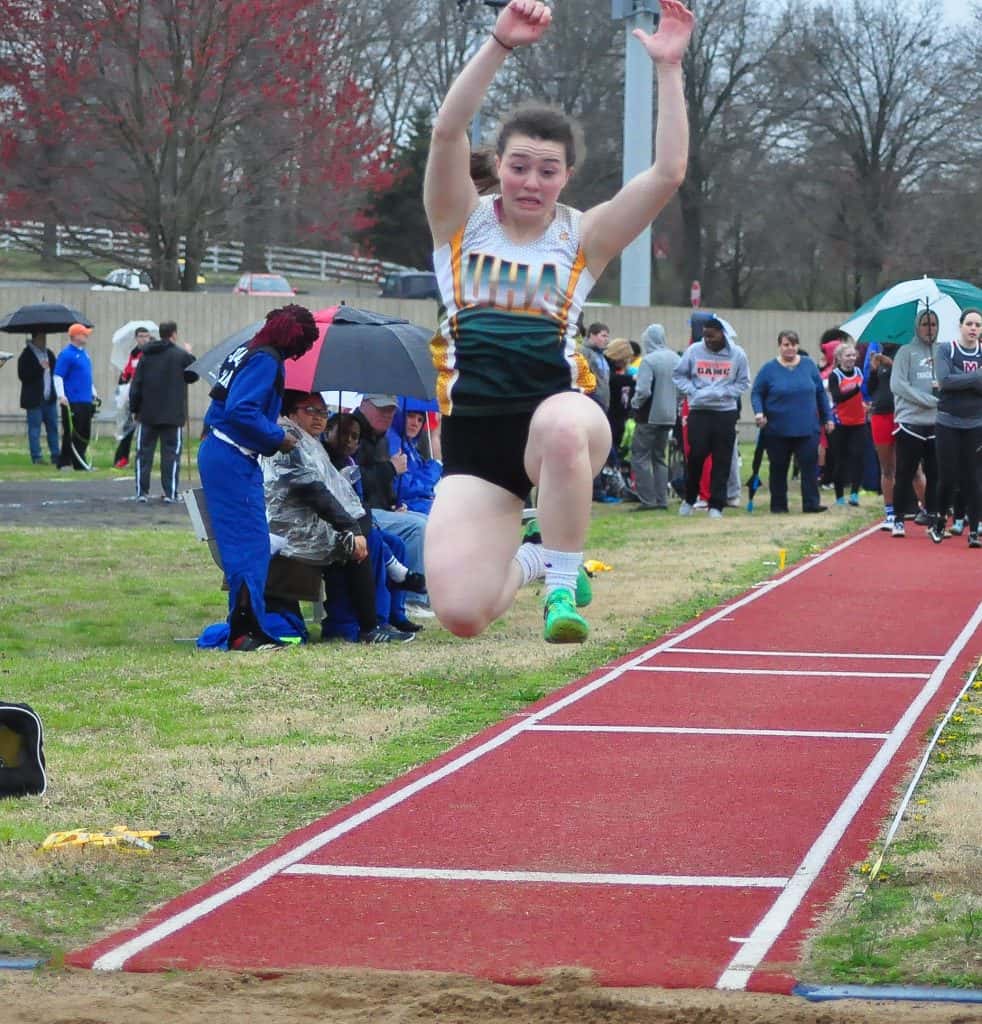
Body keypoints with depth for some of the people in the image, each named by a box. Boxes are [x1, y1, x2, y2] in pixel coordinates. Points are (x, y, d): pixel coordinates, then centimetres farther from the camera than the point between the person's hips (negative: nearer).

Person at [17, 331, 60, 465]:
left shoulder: (49, 354, 13)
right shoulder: (26, 356, -7)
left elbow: (55, 371, 22)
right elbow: (23, 376, -15)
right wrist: (40, 368, -21)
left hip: (49, 398, 6)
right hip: (34, 399, -6)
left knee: (53, 427, 6)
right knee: (34, 428, -2)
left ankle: (56, 456, 11)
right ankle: (37, 457, 1)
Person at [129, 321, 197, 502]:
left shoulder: (146, 356, 4)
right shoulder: (181, 356, -7)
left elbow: (136, 385, 3)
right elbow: (193, 375, 5)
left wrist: (135, 409, 11)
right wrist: (190, 357, 20)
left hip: (147, 414, 3)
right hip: (173, 416, -3)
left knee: (144, 453, 8)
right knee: (171, 453, 2)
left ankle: (142, 491, 5)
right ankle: (170, 493, -1)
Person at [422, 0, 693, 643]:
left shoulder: (582, 238, 7)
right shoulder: (463, 223, 7)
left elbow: (669, 173, -4)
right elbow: (447, 132, -11)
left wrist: (669, 68, -9)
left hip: (558, 410, -1)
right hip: (473, 436, 1)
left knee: (561, 422, -42)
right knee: (460, 613, -16)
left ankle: (564, 581, -16)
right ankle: (522, 564, 23)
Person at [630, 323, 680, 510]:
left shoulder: (649, 360, -16)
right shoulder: (675, 359, 6)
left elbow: (643, 391, -21)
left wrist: (635, 404, -4)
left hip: (650, 416, -7)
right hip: (669, 416, 7)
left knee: (640, 456, -1)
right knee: (659, 457, 16)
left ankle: (648, 499, -7)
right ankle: (662, 499, 13)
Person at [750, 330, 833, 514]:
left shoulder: (809, 366, 6)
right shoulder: (769, 369, 0)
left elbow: (820, 393, 12)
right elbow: (756, 393, 2)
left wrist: (827, 417, 11)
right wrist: (759, 412, -16)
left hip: (807, 429, 1)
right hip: (778, 430, -1)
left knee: (810, 465, -6)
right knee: (779, 469, 6)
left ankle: (811, 503, -4)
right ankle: (778, 504, 15)